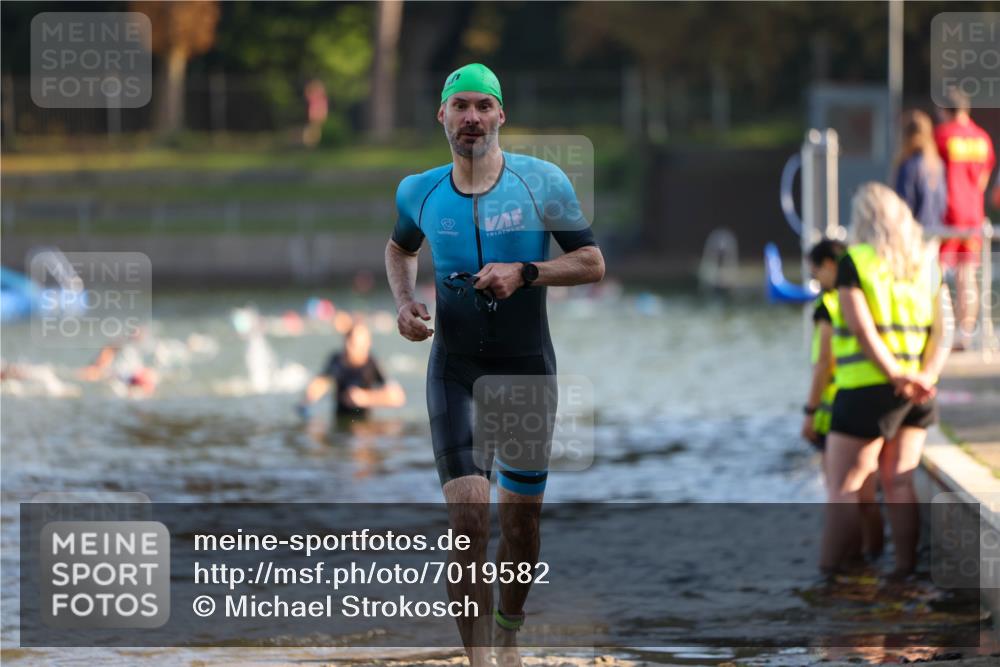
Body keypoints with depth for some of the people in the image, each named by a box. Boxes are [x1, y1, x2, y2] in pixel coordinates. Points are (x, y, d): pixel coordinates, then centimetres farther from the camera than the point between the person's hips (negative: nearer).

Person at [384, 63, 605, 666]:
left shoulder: (541, 182, -6)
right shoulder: (420, 192, 2)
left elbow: (593, 263, -2)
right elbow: (400, 247, 23)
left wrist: (525, 273, -17)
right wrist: (405, 302, 4)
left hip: (527, 368, 0)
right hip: (455, 370, 0)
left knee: (521, 525, 8)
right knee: (469, 521, -15)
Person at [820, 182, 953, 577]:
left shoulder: (855, 263, -6)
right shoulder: (926, 263, 11)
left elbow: (863, 329, -16)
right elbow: (943, 329, 4)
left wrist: (898, 377, -17)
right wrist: (927, 375, -8)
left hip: (867, 387, -6)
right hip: (917, 395, 6)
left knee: (844, 485, -1)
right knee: (900, 482, 10)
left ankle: (829, 572, -3)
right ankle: (906, 567, 8)